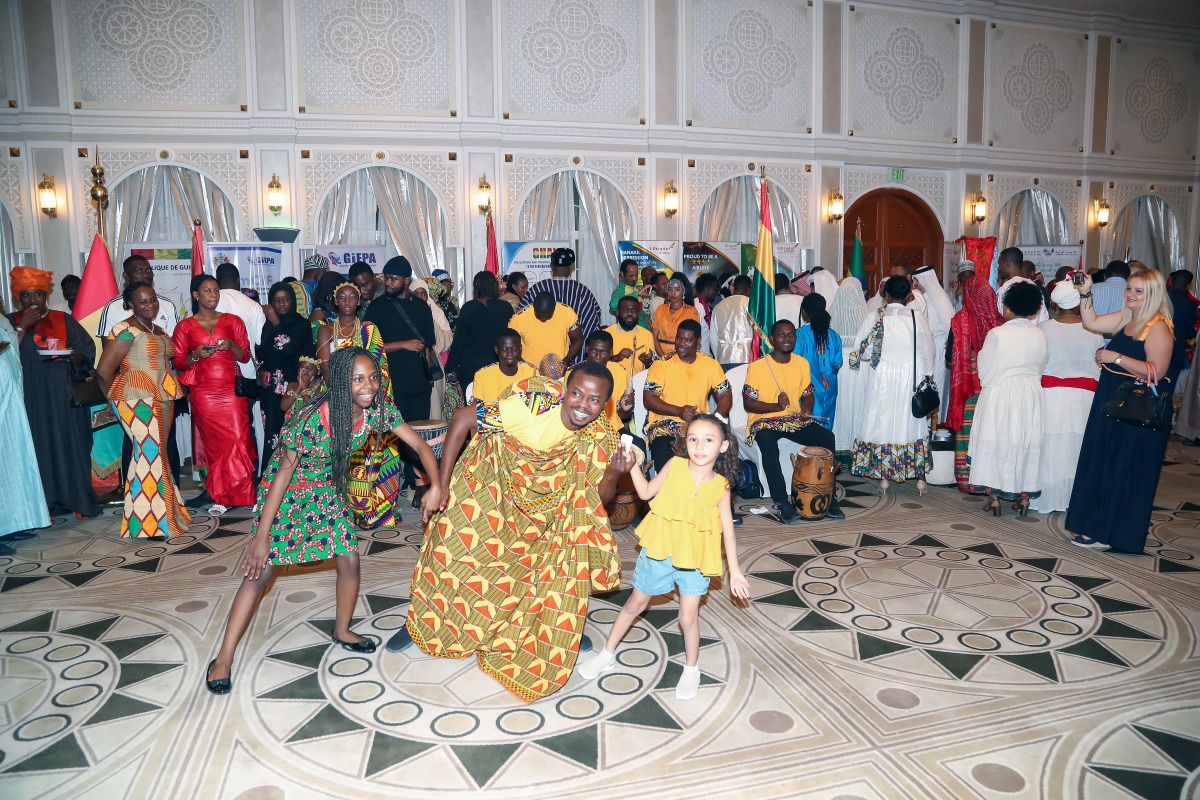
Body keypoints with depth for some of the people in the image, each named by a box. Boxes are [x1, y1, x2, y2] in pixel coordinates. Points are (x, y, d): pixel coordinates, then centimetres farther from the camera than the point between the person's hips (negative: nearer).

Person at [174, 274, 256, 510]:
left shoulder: (233, 321, 10)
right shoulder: (185, 326, 9)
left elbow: (245, 356, 9)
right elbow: (178, 362, 7)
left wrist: (232, 345, -10)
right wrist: (196, 355, -12)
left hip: (232, 389, 0)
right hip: (203, 392, 0)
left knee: (238, 439, -10)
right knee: (214, 443, 1)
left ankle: (216, 492, 2)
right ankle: (217, 492, 12)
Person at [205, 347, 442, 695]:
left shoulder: (378, 409, -19)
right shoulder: (312, 418, -33)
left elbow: (420, 444, -13)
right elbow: (283, 473, -25)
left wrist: (436, 486, -31)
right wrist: (260, 538, -23)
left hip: (327, 489, 5)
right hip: (286, 489, -5)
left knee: (349, 560, 4)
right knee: (261, 570, -4)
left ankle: (342, 631, 30)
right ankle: (224, 657, 9)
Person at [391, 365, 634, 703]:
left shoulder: (600, 440, -21)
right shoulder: (532, 405, -34)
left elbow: (598, 498, -10)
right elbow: (463, 418, -27)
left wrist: (613, 474, -33)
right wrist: (442, 483, -23)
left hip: (543, 507, 3)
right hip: (490, 488, -3)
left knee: (568, 560, -1)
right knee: (453, 550, 6)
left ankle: (561, 632, 29)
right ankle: (419, 622, 33)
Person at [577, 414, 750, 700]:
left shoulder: (721, 486, -9)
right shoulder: (675, 466, -11)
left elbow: (728, 531, -3)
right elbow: (647, 493, 2)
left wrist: (735, 571, -3)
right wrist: (633, 465, -10)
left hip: (695, 558, -1)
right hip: (659, 550, 1)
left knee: (688, 617, 0)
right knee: (635, 604, 16)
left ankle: (691, 668, 27)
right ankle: (607, 654, 34)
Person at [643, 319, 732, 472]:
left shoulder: (711, 365, 6)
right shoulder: (662, 364, -2)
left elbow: (725, 397, 8)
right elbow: (648, 399, -5)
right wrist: (679, 411, -18)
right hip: (664, 424, -3)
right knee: (664, 459, -32)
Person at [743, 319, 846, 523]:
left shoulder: (802, 364, 6)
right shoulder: (757, 366, -9)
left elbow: (807, 394, 16)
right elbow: (748, 403, -9)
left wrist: (806, 409, -7)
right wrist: (776, 406, -23)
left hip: (795, 419, 5)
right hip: (764, 421, -4)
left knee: (827, 437, -19)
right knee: (769, 445, -37)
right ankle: (782, 502, -24)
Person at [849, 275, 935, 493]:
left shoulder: (874, 318, -7)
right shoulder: (918, 318, -5)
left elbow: (861, 351, -4)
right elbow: (927, 353, 0)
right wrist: (926, 377, 12)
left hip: (881, 380, -1)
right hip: (911, 381, 1)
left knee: (883, 421, 8)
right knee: (912, 423, 11)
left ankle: (884, 476, 12)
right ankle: (919, 476, 15)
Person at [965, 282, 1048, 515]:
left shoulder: (996, 334, -12)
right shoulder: (1040, 336, -2)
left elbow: (985, 370, -5)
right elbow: (1041, 368, 7)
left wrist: (988, 384, 13)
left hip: (999, 394, -3)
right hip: (1030, 396, 3)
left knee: (996, 442, 4)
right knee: (1027, 443, 12)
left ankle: (994, 497, 6)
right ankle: (1024, 495, 17)